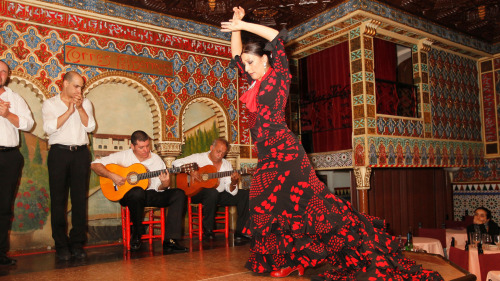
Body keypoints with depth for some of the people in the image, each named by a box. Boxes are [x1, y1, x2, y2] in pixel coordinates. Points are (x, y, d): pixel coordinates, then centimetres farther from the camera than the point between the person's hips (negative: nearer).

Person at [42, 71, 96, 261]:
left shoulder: (85, 103, 14)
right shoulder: (50, 104, 7)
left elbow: (90, 126, 1)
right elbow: (49, 128, -8)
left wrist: (80, 108, -7)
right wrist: (69, 111, -9)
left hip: (81, 153, 2)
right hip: (59, 153, -2)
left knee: (80, 199, 1)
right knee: (58, 199, -1)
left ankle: (77, 243, 8)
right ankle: (61, 245, 7)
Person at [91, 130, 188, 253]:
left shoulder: (156, 160, 3)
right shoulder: (123, 156, -3)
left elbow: (158, 188, 1)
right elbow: (95, 164, -5)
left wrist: (164, 184, -23)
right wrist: (112, 176, -20)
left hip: (150, 194, 3)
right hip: (128, 195, -3)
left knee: (179, 194, -20)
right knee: (138, 192, -40)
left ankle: (169, 241, -27)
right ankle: (136, 233, -14)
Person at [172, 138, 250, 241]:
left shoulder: (226, 165, 8)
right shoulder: (199, 158, -1)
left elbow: (231, 191, 0)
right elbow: (176, 163, -8)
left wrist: (233, 183, -23)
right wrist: (190, 171, -22)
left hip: (219, 195, 5)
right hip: (198, 193, -5)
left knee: (245, 194, -10)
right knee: (212, 192, -39)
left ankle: (240, 232, -9)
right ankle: (208, 229, -21)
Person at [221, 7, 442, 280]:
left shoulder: (278, 76, 0)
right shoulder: (256, 82, 19)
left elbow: (278, 37, -9)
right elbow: (236, 56, 28)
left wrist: (244, 25, -3)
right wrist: (236, 25, 21)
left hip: (284, 150, -8)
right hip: (266, 155, 9)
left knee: (303, 200, -12)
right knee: (269, 207, 8)